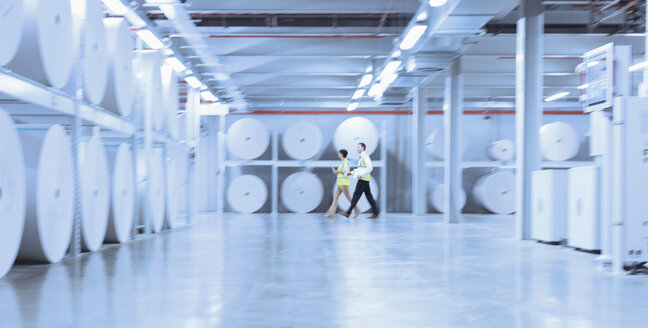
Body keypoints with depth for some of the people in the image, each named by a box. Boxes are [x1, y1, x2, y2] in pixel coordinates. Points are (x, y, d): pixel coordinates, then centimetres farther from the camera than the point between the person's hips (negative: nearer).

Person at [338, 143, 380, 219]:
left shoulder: (365, 156, -11)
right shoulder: (362, 157, 21)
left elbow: (370, 168, -20)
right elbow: (359, 169, 28)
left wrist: (361, 175, -22)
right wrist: (351, 173, 16)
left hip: (363, 179, -10)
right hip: (363, 179, 10)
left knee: (356, 195, -8)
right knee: (369, 196, 6)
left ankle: (348, 213, -7)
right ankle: (375, 213, 3)